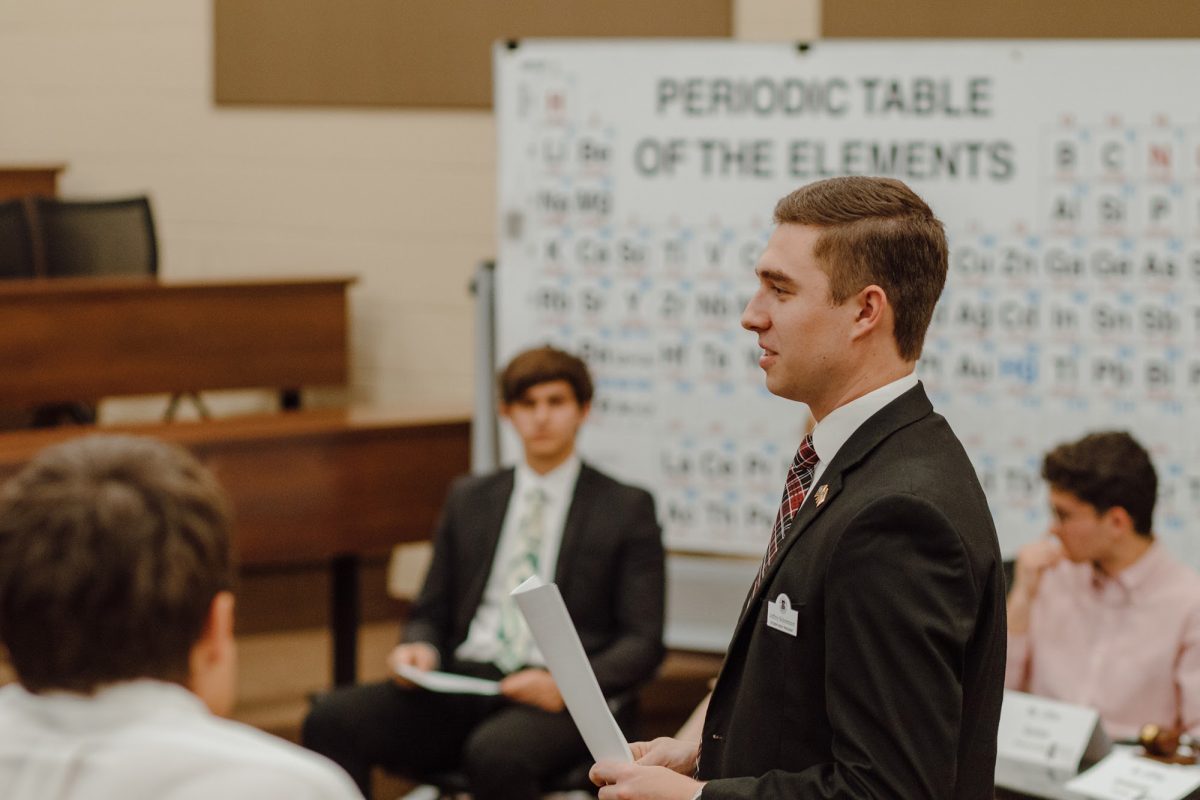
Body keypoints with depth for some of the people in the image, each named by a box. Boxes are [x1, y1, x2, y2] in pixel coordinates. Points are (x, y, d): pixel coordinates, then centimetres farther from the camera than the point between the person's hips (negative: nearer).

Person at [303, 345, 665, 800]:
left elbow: (642, 643, 3)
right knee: (333, 719, -25)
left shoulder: (627, 509, 9)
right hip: (462, 683, 4)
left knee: (496, 751, -40)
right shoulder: (469, 499, 21)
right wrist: (420, 648, -3)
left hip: (553, 699, -4)